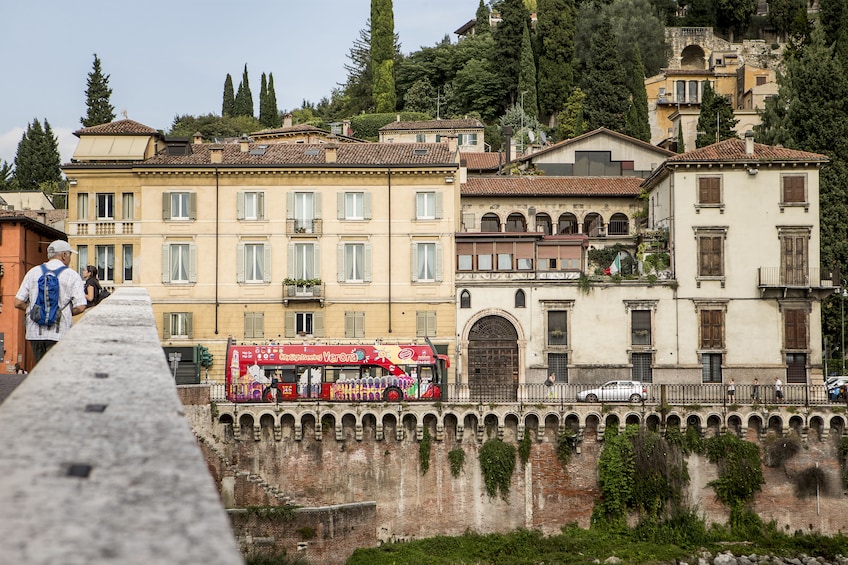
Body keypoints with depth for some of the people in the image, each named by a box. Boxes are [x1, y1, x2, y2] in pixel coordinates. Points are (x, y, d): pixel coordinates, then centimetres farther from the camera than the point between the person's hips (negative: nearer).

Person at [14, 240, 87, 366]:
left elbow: (18, 303, 5)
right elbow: (80, 307, -8)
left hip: (35, 332, 4)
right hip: (59, 332, -4)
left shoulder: (33, 272, 8)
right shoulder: (72, 276, -1)